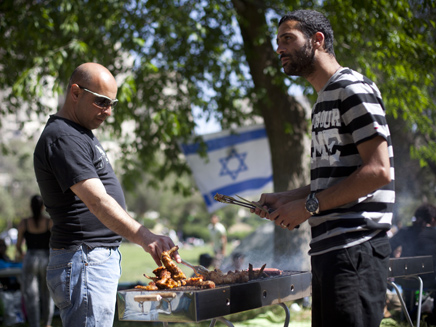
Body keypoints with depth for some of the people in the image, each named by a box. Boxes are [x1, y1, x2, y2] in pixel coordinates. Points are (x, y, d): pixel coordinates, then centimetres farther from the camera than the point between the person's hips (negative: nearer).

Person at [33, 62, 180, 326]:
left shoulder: (81, 133, 17)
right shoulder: (62, 138, -17)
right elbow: (97, 201, -30)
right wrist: (144, 237, -40)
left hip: (102, 259, 10)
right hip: (84, 263, -10)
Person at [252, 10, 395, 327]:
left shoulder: (352, 88, -7)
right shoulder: (323, 101, 22)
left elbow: (377, 170, -16)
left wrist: (309, 205, -14)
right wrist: (286, 198, 12)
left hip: (355, 246, -9)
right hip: (328, 248, 9)